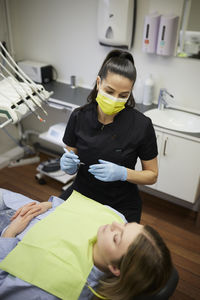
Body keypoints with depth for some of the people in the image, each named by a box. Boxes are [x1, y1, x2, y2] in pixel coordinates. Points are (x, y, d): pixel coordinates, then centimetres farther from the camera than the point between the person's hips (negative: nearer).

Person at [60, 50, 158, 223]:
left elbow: (152, 176, -5)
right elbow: (71, 168, 3)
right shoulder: (79, 117, -8)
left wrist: (122, 173, -22)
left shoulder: (141, 125, -16)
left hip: (120, 206, -2)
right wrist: (69, 165, -20)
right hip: (81, 195, 3)